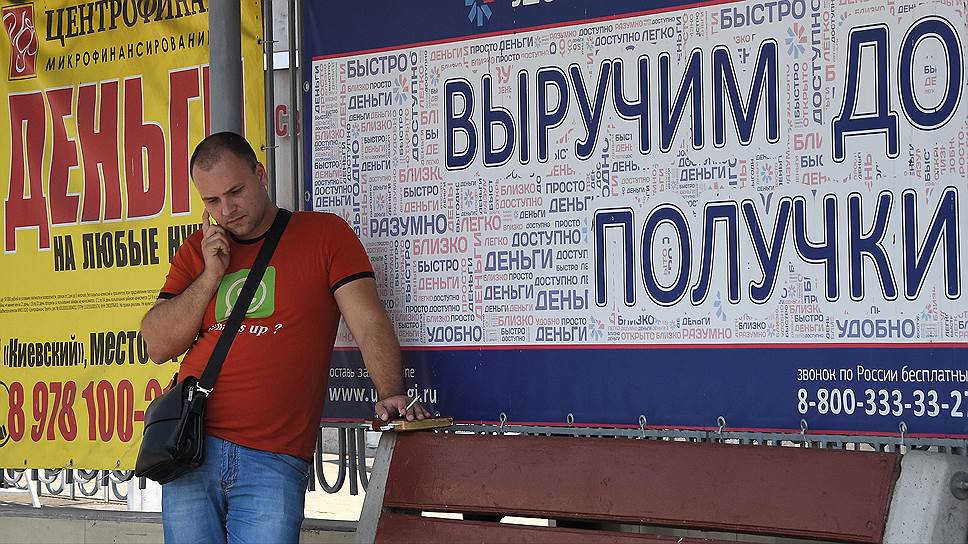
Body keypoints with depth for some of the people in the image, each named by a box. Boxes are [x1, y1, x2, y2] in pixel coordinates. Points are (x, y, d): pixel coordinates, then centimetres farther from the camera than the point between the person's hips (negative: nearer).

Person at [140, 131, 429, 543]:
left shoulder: (325, 234, 5)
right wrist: (211, 276, -1)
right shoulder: (197, 251, 14)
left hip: (275, 462, -3)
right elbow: (158, 346, 9)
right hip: (194, 450, 3)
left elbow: (369, 322, -3)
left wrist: (391, 394, -19)